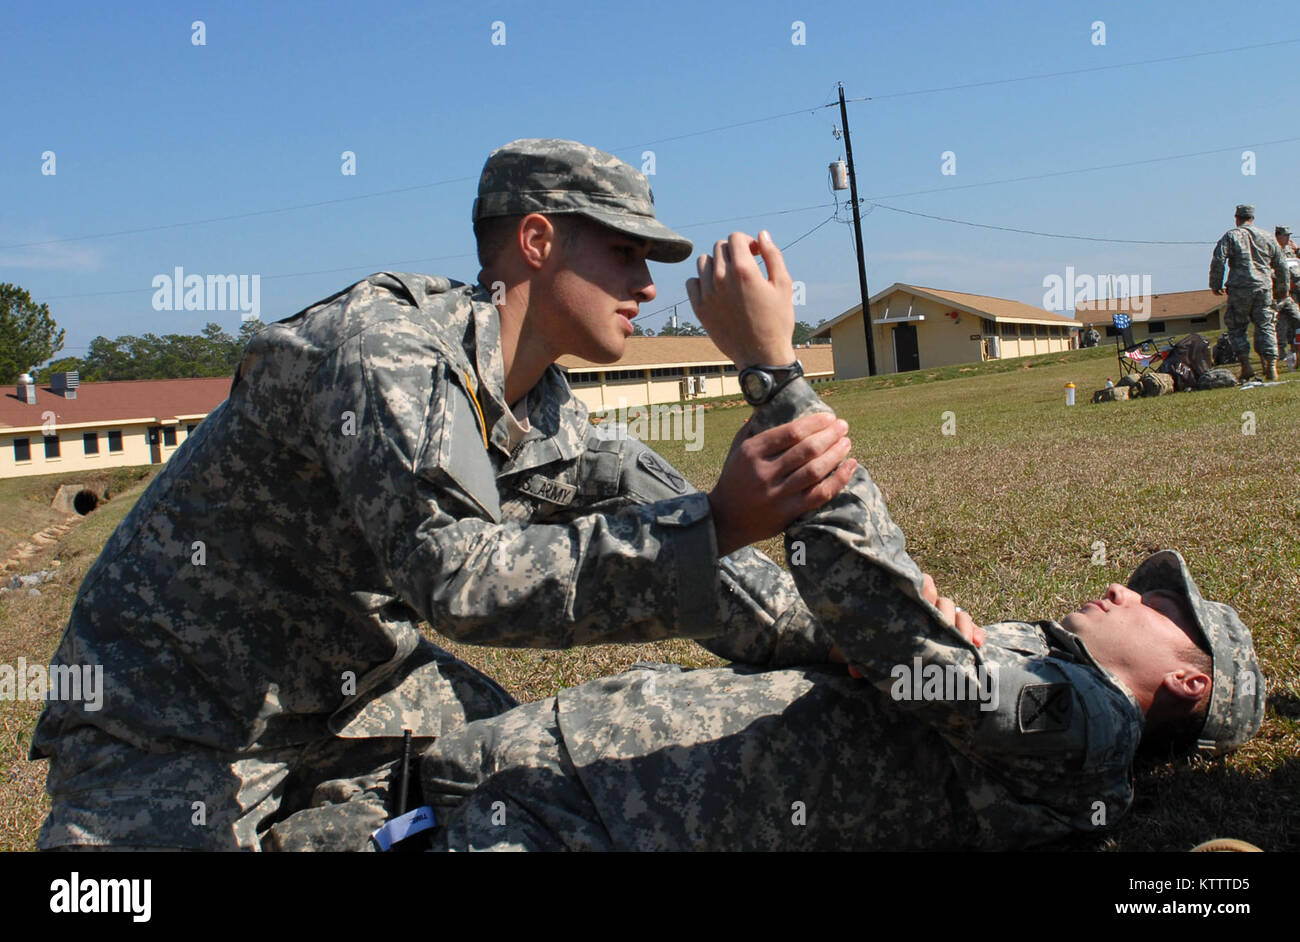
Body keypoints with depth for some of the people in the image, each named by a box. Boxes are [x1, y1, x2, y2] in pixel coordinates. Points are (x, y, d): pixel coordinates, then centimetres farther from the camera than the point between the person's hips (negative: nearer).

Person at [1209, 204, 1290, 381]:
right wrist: (1282, 289, 28)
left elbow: (1218, 261, -8)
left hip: (1240, 288, -3)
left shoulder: (1231, 236, 3)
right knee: (1265, 327, 6)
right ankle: (1271, 366, -3)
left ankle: (1246, 365, -2)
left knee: (1236, 328, 7)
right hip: (1264, 288, 3)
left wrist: (1215, 284, 2)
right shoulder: (1266, 237, 14)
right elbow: (1281, 265, 17)